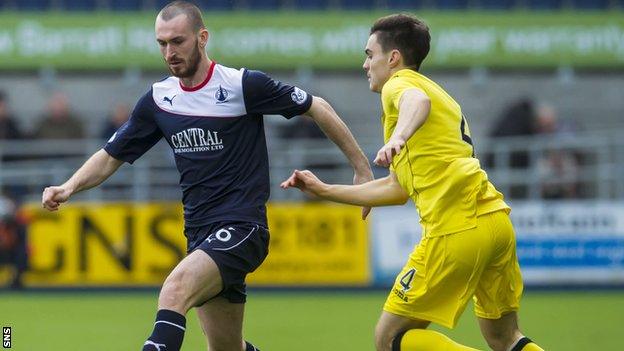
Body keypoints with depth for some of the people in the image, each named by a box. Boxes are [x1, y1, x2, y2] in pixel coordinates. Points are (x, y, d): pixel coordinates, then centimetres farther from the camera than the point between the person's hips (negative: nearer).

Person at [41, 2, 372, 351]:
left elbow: (318, 108, 1)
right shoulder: (158, 99, 7)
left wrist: (362, 169, 2)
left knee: (174, 290, -30)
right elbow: (112, 156, 15)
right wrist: (69, 187, -4)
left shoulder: (243, 85, -9)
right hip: (200, 235, 7)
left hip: (241, 229, -7)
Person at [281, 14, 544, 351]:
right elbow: (398, 189, 32)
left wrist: (398, 137, -45)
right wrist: (323, 190, 35)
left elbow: (418, 101, -26)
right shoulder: (434, 90, 30)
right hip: (496, 220, 9)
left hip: (458, 227, -9)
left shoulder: (399, 83, 3)